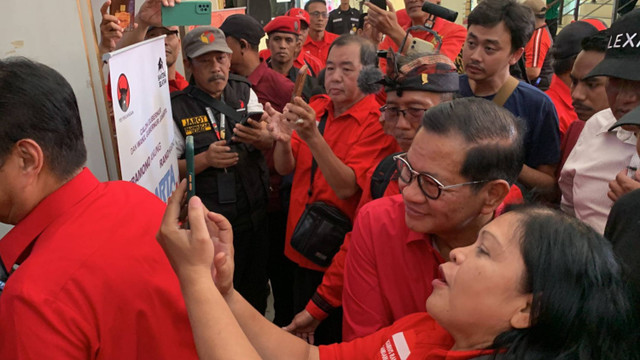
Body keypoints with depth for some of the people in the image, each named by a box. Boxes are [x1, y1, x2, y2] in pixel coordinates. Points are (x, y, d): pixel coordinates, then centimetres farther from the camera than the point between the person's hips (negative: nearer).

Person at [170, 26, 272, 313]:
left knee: (256, 287, 19)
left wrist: (261, 137, -22)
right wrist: (205, 159, -21)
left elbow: (273, 144, 0)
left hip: (255, 212, 4)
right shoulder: (177, 107, -7)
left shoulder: (244, 92, 3)